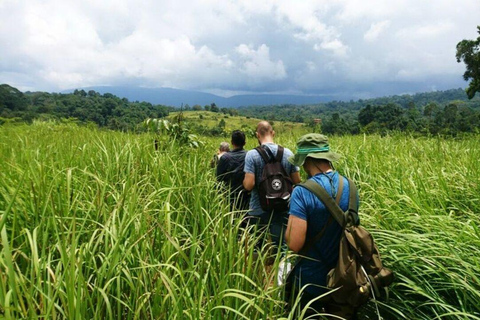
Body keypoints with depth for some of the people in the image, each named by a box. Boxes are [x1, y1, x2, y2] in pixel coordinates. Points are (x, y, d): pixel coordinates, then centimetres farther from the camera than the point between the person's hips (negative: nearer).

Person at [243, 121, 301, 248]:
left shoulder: (252, 154, -13)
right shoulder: (288, 153, -2)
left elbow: (249, 185, -19)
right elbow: (297, 181, 2)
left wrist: (245, 181, 3)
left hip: (259, 210, -2)